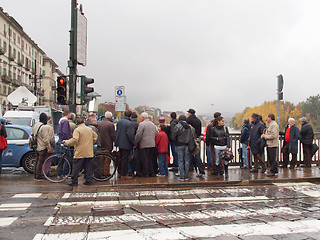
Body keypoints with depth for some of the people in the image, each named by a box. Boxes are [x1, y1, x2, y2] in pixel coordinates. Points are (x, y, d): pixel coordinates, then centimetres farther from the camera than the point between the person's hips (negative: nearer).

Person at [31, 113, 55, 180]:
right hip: (43, 147, -9)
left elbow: (32, 134, 19)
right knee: (41, 161, -1)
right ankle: (39, 175, 5)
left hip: (37, 147, 9)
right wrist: (48, 147, -17)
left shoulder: (35, 125, 9)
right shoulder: (44, 127, -21)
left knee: (38, 160, 19)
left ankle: (35, 174, 27)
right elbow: (46, 139, -22)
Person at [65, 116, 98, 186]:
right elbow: (95, 137, 21)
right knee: (88, 166, 10)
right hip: (89, 152, 6)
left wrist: (66, 142, -8)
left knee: (76, 167, 2)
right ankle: (89, 181, 11)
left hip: (80, 152, -6)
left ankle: (74, 181, 5)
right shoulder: (90, 129, 10)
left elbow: (74, 140, -21)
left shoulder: (77, 130, -10)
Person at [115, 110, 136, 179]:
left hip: (120, 143, 8)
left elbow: (116, 132, 14)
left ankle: (119, 173, 27)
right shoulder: (129, 123, -18)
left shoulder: (119, 122, 6)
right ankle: (124, 175, 6)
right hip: (126, 144, -8)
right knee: (125, 159, 0)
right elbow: (130, 135, -20)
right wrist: (134, 144, -11)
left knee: (121, 158, 18)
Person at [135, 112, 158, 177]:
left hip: (144, 144, -7)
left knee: (145, 159, -2)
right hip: (152, 144, 7)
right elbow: (156, 134, 19)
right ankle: (152, 173, 16)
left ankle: (145, 173, 1)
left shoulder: (142, 124, -9)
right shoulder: (153, 124, 15)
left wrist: (135, 142, -2)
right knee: (151, 159, 12)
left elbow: (138, 135, -12)